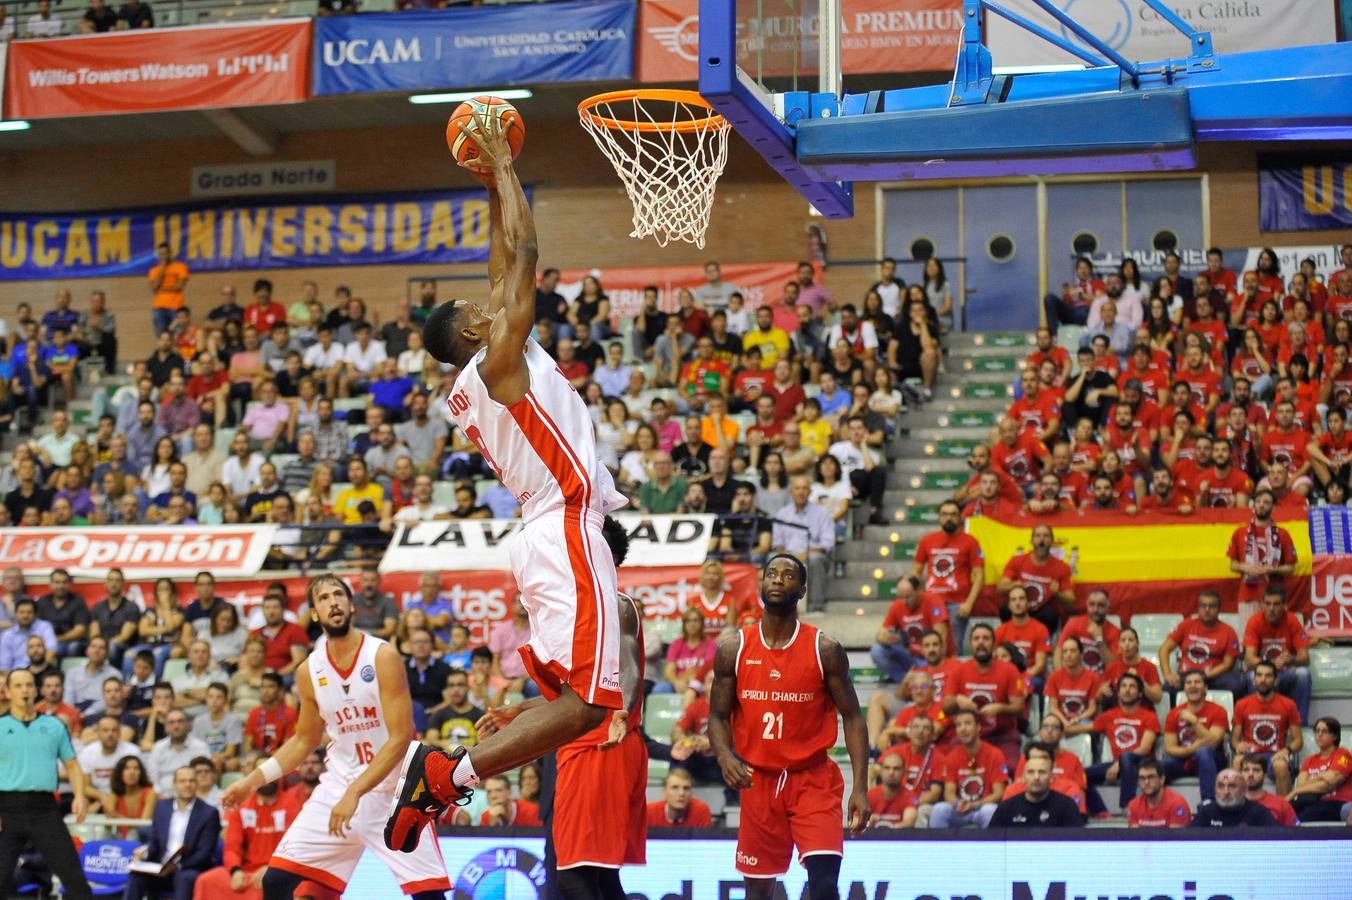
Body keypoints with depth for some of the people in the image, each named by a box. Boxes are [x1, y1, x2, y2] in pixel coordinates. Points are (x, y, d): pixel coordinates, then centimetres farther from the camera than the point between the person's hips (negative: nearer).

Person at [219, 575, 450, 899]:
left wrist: (354, 793, -27)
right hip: (339, 783, 5)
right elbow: (305, 740, 16)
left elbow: (400, 738, -19)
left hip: (395, 784, -4)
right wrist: (252, 780, 6)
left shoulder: (383, 657, -14)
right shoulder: (309, 671, 0)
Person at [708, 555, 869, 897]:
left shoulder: (825, 650, -5)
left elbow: (852, 718, -3)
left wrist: (860, 788, -12)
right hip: (758, 779, 2)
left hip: (813, 777, -2)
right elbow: (718, 716, 5)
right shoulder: (732, 650, 0)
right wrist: (725, 756, -17)